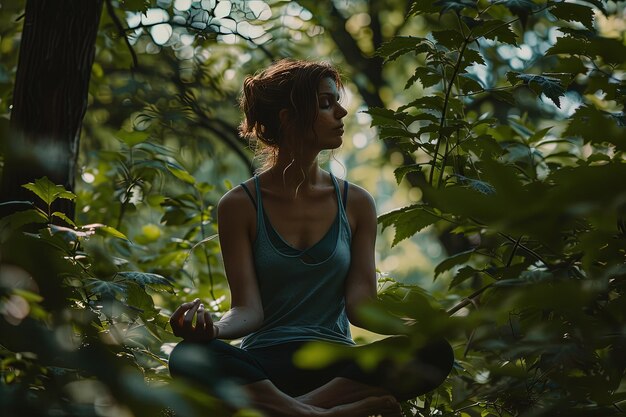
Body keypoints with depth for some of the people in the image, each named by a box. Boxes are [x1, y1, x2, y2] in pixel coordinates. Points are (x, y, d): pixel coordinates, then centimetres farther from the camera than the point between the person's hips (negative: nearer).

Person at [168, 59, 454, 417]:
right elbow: (248, 309, -5)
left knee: (436, 352, -27)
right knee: (188, 357, -35)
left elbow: (360, 304, 1)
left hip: (337, 365, 2)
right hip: (262, 368, -2)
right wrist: (213, 329, -28)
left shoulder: (356, 203, 9)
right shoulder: (240, 206, 2)